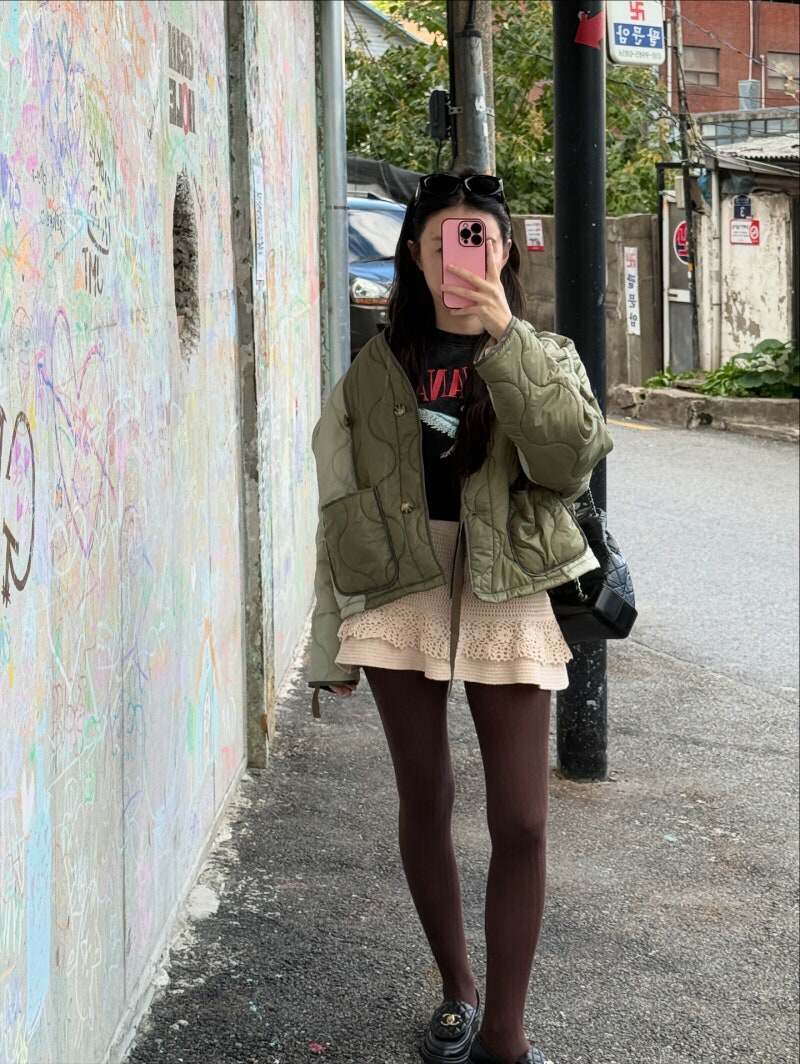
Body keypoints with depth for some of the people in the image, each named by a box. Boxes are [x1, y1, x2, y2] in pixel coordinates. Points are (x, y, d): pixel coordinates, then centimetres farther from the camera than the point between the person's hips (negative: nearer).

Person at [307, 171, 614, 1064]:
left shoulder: (540, 356, 2)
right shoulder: (378, 368, 5)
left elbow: (571, 461, -17)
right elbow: (342, 507, 7)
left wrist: (505, 342, -23)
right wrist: (332, 640, 5)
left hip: (505, 598, -1)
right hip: (398, 595, 1)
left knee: (521, 823, -2)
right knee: (424, 804, 11)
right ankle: (456, 991, 31)